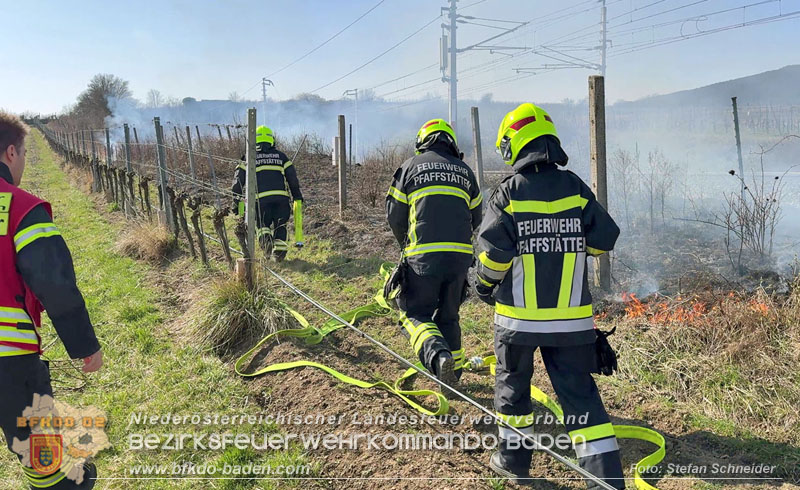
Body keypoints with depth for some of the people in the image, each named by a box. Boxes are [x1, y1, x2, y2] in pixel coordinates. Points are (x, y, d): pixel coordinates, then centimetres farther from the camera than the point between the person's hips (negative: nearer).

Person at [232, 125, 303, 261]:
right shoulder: (280, 156, 18)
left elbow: (238, 180, 9)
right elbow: (292, 178, 13)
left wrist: (237, 202, 13)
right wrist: (297, 198, 17)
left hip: (261, 198, -1)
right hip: (281, 196, 1)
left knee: (261, 224, 12)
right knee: (279, 225, 14)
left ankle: (265, 236, -20)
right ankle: (280, 249, -6)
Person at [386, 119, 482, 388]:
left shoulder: (411, 166, 6)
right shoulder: (464, 170, 15)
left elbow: (394, 215, 6)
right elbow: (476, 218, 18)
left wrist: (407, 244, 22)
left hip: (423, 256, -3)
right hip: (460, 255, 4)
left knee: (415, 313, 6)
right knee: (448, 315, 17)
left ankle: (436, 353, -20)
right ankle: (452, 373, 24)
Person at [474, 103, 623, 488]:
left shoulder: (509, 192, -9)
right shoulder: (575, 189, -1)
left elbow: (493, 251, -12)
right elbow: (604, 239, 4)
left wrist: (485, 286, 7)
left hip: (518, 315, -2)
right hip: (572, 316, 2)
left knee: (512, 384, 18)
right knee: (579, 392, 9)